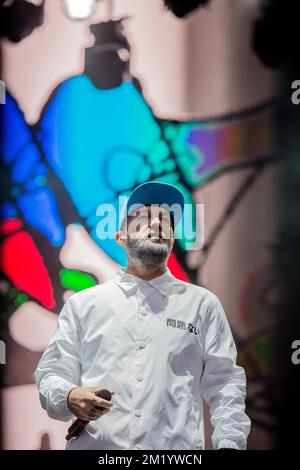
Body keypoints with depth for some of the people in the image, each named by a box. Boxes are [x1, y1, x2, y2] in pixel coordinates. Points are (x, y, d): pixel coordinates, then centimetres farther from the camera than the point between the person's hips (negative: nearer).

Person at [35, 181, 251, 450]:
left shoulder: (202, 304, 11)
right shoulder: (83, 304, 11)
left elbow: (224, 383, 7)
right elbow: (51, 374, 7)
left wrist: (230, 444, -6)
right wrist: (70, 398, -15)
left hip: (177, 447, 0)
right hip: (94, 445, 0)